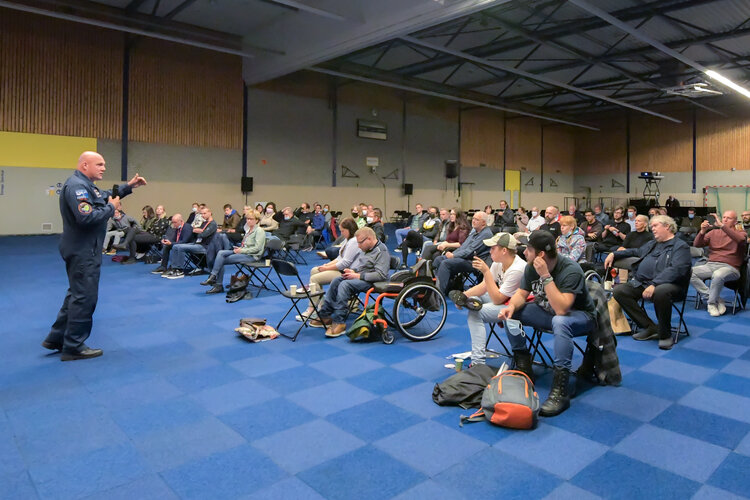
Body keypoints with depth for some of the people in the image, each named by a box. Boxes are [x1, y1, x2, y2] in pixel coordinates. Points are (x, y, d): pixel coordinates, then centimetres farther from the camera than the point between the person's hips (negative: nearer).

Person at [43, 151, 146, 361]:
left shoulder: (85, 184, 14)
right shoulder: (76, 186, -19)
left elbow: (107, 195, 24)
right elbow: (87, 218, -30)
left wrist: (128, 186, 12)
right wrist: (111, 208, -18)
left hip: (83, 250, 11)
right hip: (82, 251, -11)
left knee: (77, 294, 20)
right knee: (84, 297, -2)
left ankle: (56, 338, 30)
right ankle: (73, 347, 10)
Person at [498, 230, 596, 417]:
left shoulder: (571, 271, -29)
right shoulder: (531, 267, -9)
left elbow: (561, 310, -38)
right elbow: (521, 293, -3)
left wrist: (545, 276, -39)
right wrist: (512, 306, -26)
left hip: (579, 316, -6)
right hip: (547, 312, 7)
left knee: (559, 322, -40)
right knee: (509, 314, -11)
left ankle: (560, 392, -36)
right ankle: (523, 367, 1)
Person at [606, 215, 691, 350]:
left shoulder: (680, 246, 1)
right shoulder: (652, 244, 27)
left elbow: (676, 269, -15)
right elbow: (636, 251, 42)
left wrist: (654, 284, -27)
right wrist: (614, 254, 26)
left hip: (667, 284, -8)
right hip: (642, 282, 8)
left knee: (660, 292, -42)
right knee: (619, 290, -16)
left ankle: (665, 334, -17)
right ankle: (649, 328, -10)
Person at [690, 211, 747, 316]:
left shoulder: (740, 233, 9)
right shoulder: (714, 232, 18)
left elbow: (740, 239, -19)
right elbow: (696, 244, 7)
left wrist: (721, 225, -24)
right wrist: (702, 232, -12)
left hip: (729, 267, -4)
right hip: (710, 265, 4)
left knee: (718, 275, -39)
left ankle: (712, 303, -16)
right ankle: (717, 300, -17)